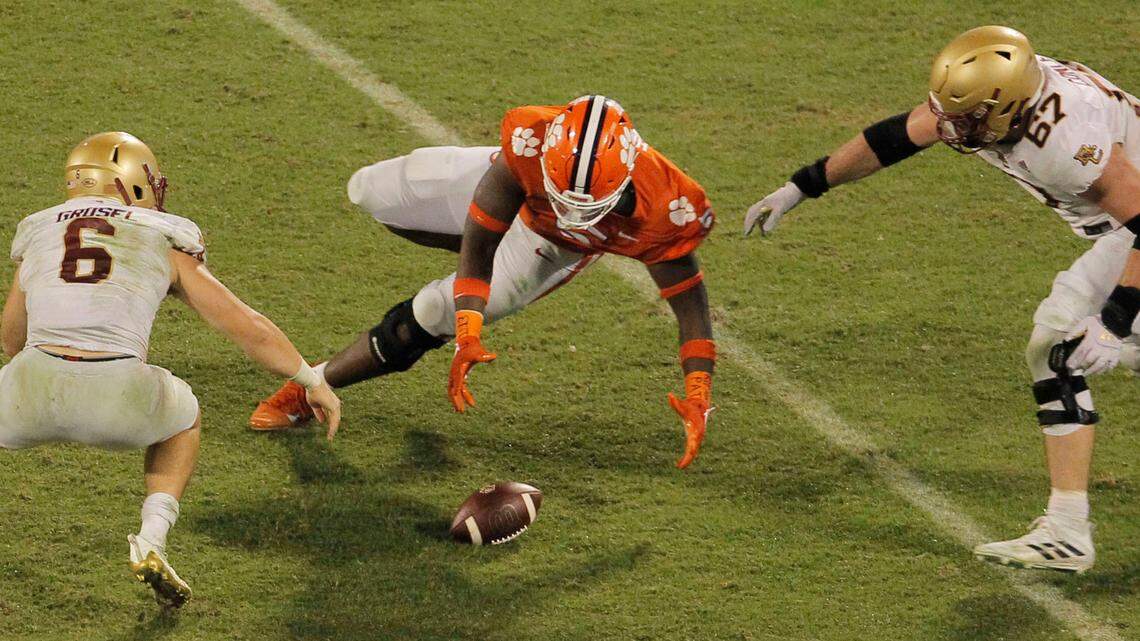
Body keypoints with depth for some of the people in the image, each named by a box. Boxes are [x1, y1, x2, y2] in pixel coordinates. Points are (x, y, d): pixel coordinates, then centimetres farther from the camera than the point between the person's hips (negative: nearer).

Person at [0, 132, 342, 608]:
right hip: (118, 404, -1)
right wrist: (314, 382, 37)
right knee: (182, 419, 34)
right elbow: (248, 328, 23)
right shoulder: (164, 244, 19)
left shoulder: (38, 234, 23)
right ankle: (151, 544, 14)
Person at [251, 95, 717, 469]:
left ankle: (308, 391, 10)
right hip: (510, 183, 1)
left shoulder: (663, 210, -44)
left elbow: (689, 301, -28)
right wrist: (468, 337, -39)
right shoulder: (530, 142, -45)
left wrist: (697, 401, -36)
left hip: (552, 247, -1)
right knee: (368, 195, 15)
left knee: (426, 319, -8)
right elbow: (479, 242, -33)